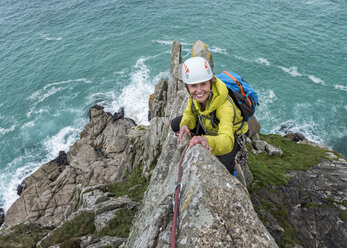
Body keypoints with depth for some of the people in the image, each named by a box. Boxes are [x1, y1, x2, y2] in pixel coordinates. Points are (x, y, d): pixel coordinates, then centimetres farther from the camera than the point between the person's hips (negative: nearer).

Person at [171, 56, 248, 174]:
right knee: (175, 124, -6)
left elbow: (227, 140, -53)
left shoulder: (225, 106, -42)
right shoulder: (194, 93, -24)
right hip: (209, 126, 6)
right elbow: (190, 113, -7)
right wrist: (185, 125, -30)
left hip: (232, 134, -5)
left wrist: (208, 141, -75)